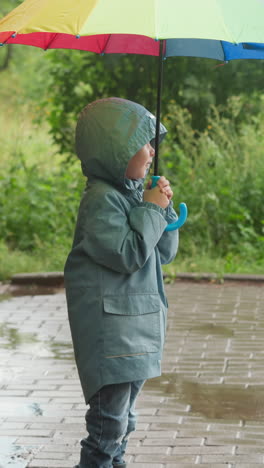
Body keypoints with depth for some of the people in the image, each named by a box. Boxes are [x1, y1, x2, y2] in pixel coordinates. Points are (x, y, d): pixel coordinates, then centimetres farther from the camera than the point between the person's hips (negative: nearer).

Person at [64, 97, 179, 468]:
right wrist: (151, 210, -15)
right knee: (109, 420, -10)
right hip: (110, 328, -9)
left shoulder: (135, 194, 11)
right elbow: (129, 254, -23)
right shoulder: (102, 201, -17)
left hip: (137, 323, 9)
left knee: (124, 419, 17)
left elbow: (164, 252, 15)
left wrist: (164, 209, 1)